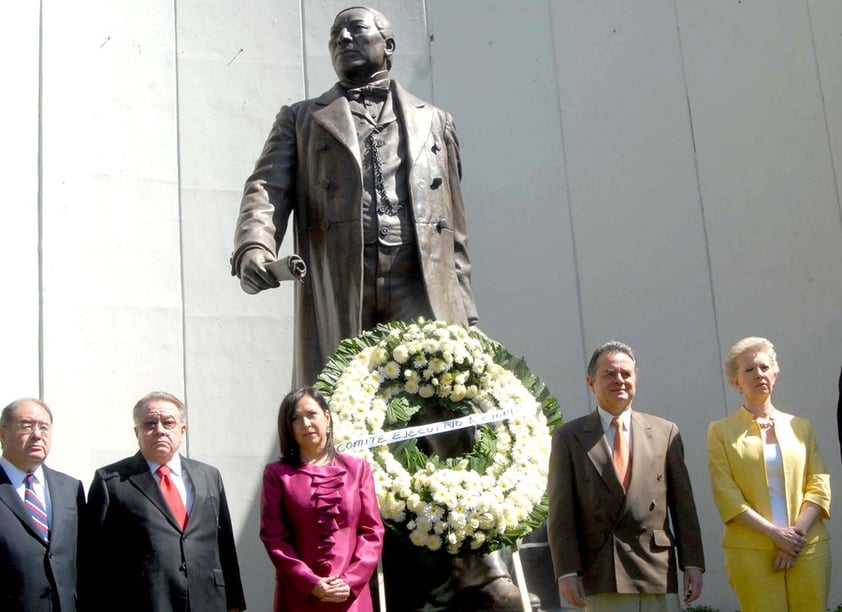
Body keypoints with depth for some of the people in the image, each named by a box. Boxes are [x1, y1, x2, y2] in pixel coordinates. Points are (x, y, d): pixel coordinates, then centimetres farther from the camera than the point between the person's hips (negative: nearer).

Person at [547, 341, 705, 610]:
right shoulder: (568, 437, 4)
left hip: (657, 570, 2)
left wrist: (692, 562, 3)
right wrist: (567, 571, -7)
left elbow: (682, 503, 9)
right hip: (600, 577, -1)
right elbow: (561, 512, 0)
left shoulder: (665, 432, 9)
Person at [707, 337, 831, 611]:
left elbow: (820, 486, 5)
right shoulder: (721, 431, 5)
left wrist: (798, 533, -9)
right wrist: (775, 532, -13)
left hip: (809, 548, 2)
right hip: (751, 551, -2)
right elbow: (726, 495, -3)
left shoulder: (801, 426, 12)